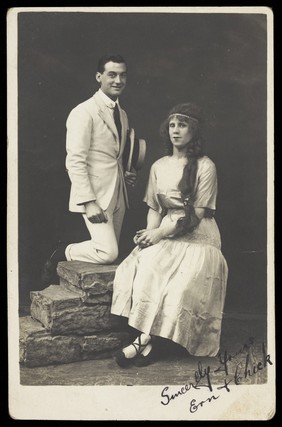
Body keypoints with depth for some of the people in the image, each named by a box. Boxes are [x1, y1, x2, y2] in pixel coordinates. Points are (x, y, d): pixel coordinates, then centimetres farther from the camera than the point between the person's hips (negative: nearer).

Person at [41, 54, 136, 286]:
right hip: (96, 195, -8)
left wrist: (126, 175, 7)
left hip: (117, 195, 8)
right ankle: (63, 253, 8)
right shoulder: (84, 112, -10)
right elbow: (75, 162, -15)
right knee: (108, 253, -15)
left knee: (111, 254, 8)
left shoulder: (122, 114, 15)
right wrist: (88, 202, -20)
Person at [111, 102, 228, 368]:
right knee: (143, 267, -24)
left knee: (179, 283, -29)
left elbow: (197, 214, -8)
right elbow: (154, 208, 12)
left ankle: (145, 339, -21)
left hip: (196, 238, -4)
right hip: (163, 236, 4)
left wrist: (160, 233, -14)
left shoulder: (205, 167, -4)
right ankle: (149, 342, -24)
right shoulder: (158, 167, 12)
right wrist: (151, 232, -9)